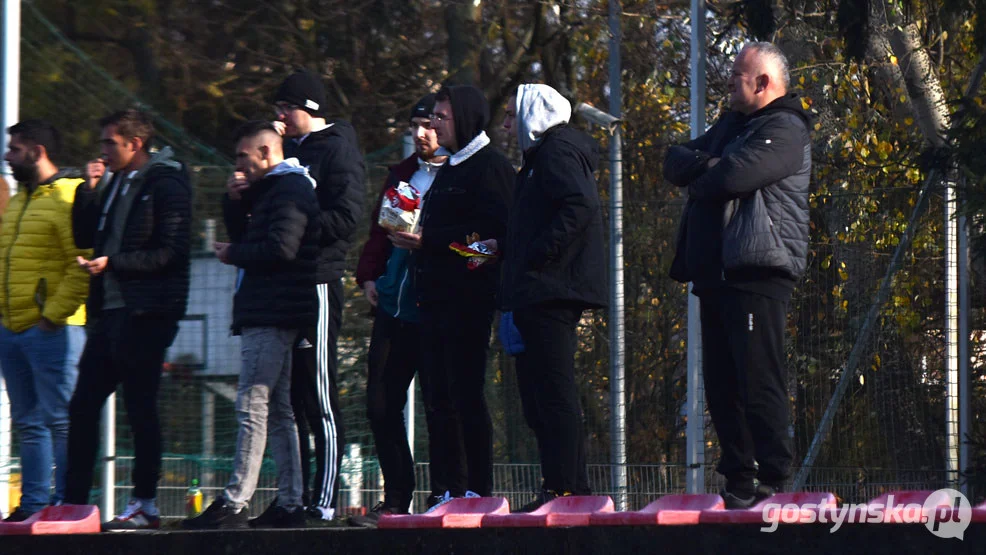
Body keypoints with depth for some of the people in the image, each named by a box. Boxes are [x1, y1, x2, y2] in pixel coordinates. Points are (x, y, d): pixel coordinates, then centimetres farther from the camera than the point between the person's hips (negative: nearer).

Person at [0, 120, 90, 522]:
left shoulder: (68, 198, -9)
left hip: (51, 329, -9)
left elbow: (83, 264, -17)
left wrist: (54, 315, -19)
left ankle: (65, 504, -6)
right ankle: (33, 504, 13)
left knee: (60, 420, -7)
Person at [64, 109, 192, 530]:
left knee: (140, 408, -5)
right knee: (83, 407, 7)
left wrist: (112, 263, -20)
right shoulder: (114, 183, 17)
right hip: (110, 310, 9)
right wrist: (89, 190, 4)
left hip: (146, 314, -9)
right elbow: (84, 238, 16)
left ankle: (145, 506, 1)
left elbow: (170, 252, -16)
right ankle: (73, 502, 11)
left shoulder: (165, 185, -9)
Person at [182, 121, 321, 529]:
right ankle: (289, 503, 10)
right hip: (268, 314, 11)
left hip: (273, 314, -11)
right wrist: (234, 201, 8)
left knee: (252, 406, -14)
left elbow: (281, 248, -21)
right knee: (277, 409, 10)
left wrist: (234, 254, -8)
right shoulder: (268, 189, 22)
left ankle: (235, 502, -18)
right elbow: (244, 235, 24)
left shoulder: (290, 189, -10)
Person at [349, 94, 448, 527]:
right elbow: (379, 231, 26)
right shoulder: (402, 175, 19)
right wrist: (369, 275, 12)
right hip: (394, 306, 7)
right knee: (381, 405, 4)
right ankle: (396, 499, 11)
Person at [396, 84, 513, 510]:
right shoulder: (449, 168, 22)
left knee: (465, 394, -9)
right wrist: (409, 236, 6)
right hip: (436, 295, 9)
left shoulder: (489, 167, -7)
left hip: (468, 295, -9)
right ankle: (445, 491, 9)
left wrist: (426, 240, -18)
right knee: (438, 397, 7)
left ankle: (477, 489, -7)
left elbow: (488, 231, -18)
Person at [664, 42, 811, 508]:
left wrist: (700, 178, 1)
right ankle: (737, 478, 15)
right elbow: (675, 163, 15)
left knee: (759, 382, -11)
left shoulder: (784, 131, -7)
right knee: (721, 384, 10)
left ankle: (773, 481, -11)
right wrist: (705, 164, -7)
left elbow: (732, 176, -20)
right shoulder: (731, 125, 24)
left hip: (758, 273, -9)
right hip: (717, 274, 9)